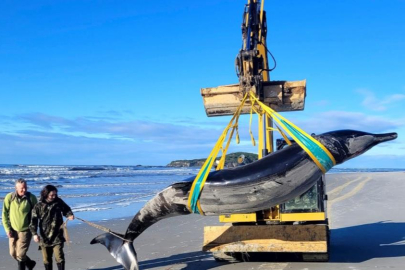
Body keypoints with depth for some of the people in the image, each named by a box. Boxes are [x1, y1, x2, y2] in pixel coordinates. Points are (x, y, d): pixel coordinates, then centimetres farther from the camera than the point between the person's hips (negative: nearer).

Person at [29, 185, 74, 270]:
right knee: (46, 260, 11)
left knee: (59, 257, -9)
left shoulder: (59, 202, -1)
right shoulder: (39, 206, -5)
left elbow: (66, 209, 15)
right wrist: (34, 233, -16)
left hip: (57, 237, -1)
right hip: (44, 237, 1)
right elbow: (34, 220, -6)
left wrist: (69, 215, -7)